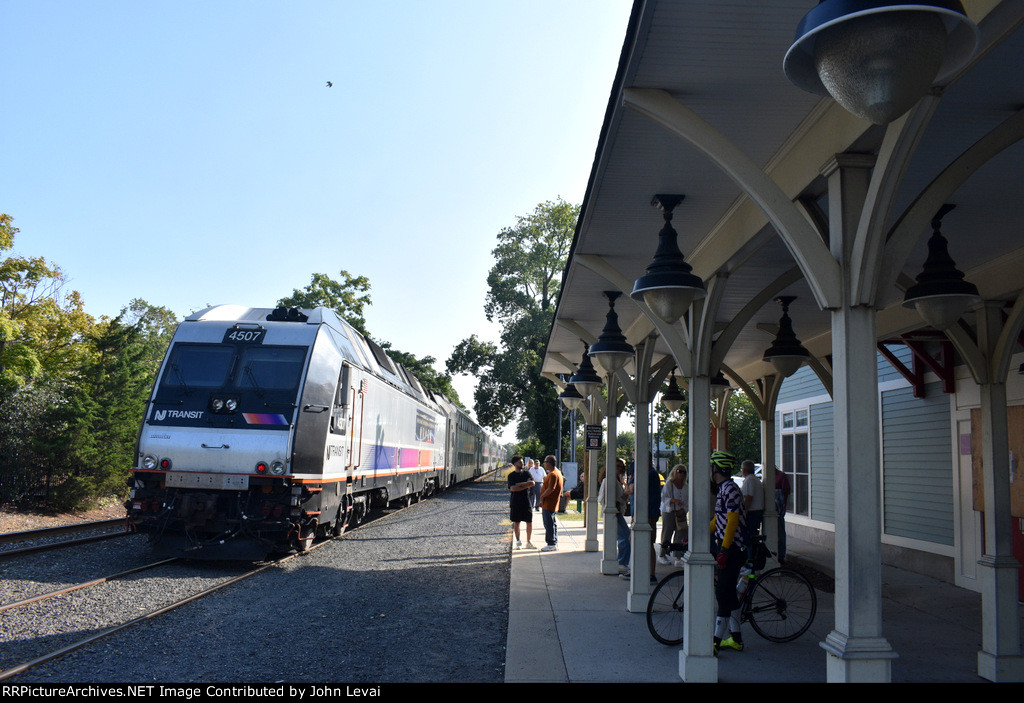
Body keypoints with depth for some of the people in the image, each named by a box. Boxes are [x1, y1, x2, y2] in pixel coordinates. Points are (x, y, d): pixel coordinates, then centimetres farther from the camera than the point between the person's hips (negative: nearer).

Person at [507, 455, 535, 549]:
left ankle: (528, 542, 10)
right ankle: (518, 542, 14)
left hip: (526, 501, 1)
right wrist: (526, 486, -12)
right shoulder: (511, 475, 1)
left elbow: (532, 483, -9)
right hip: (515, 501, -1)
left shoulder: (526, 473, 7)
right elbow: (512, 488, -12)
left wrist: (520, 484, -13)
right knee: (516, 522, 3)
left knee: (529, 522, 1)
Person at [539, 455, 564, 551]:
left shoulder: (553, 474, -21)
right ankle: (555, 543, 21)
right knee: (552, 523, 15)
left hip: (548, 503, -11)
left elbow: (551, 489, -28)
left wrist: (542, 496, -15)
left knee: (549, 524, -5)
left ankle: (551, 544, -2)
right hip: (553, 504, 11)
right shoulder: (557, 472, 13)